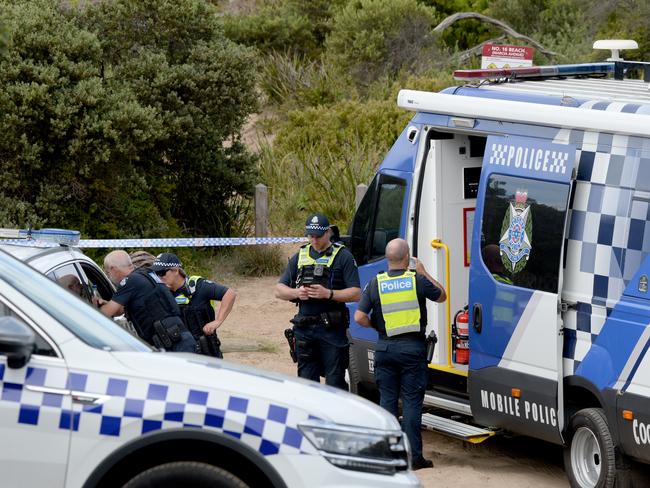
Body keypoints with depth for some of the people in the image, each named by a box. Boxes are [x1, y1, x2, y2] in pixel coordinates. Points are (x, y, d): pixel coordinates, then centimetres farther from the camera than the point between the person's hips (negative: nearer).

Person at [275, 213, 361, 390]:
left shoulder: (343, 257, 0)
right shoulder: (299, 257, 14)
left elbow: (356, 294, -6)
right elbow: (279, 290, 14)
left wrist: (328, 294, -19)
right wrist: (296, 293, -7)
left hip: (332, 329, -5)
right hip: (304, 329, 5)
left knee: (335, 382, -4)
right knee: (307, 382, 9)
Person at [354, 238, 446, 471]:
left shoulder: (375, 284, -1)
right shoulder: (417, 280, -7)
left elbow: (360, 317, -5)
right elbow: (441, 296, 11)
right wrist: (423, 272, 19)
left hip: (385, 347, 2)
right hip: (412, 347, -2)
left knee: (387, 400, 10)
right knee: (412, 402, 0)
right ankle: (414, 456, -1)